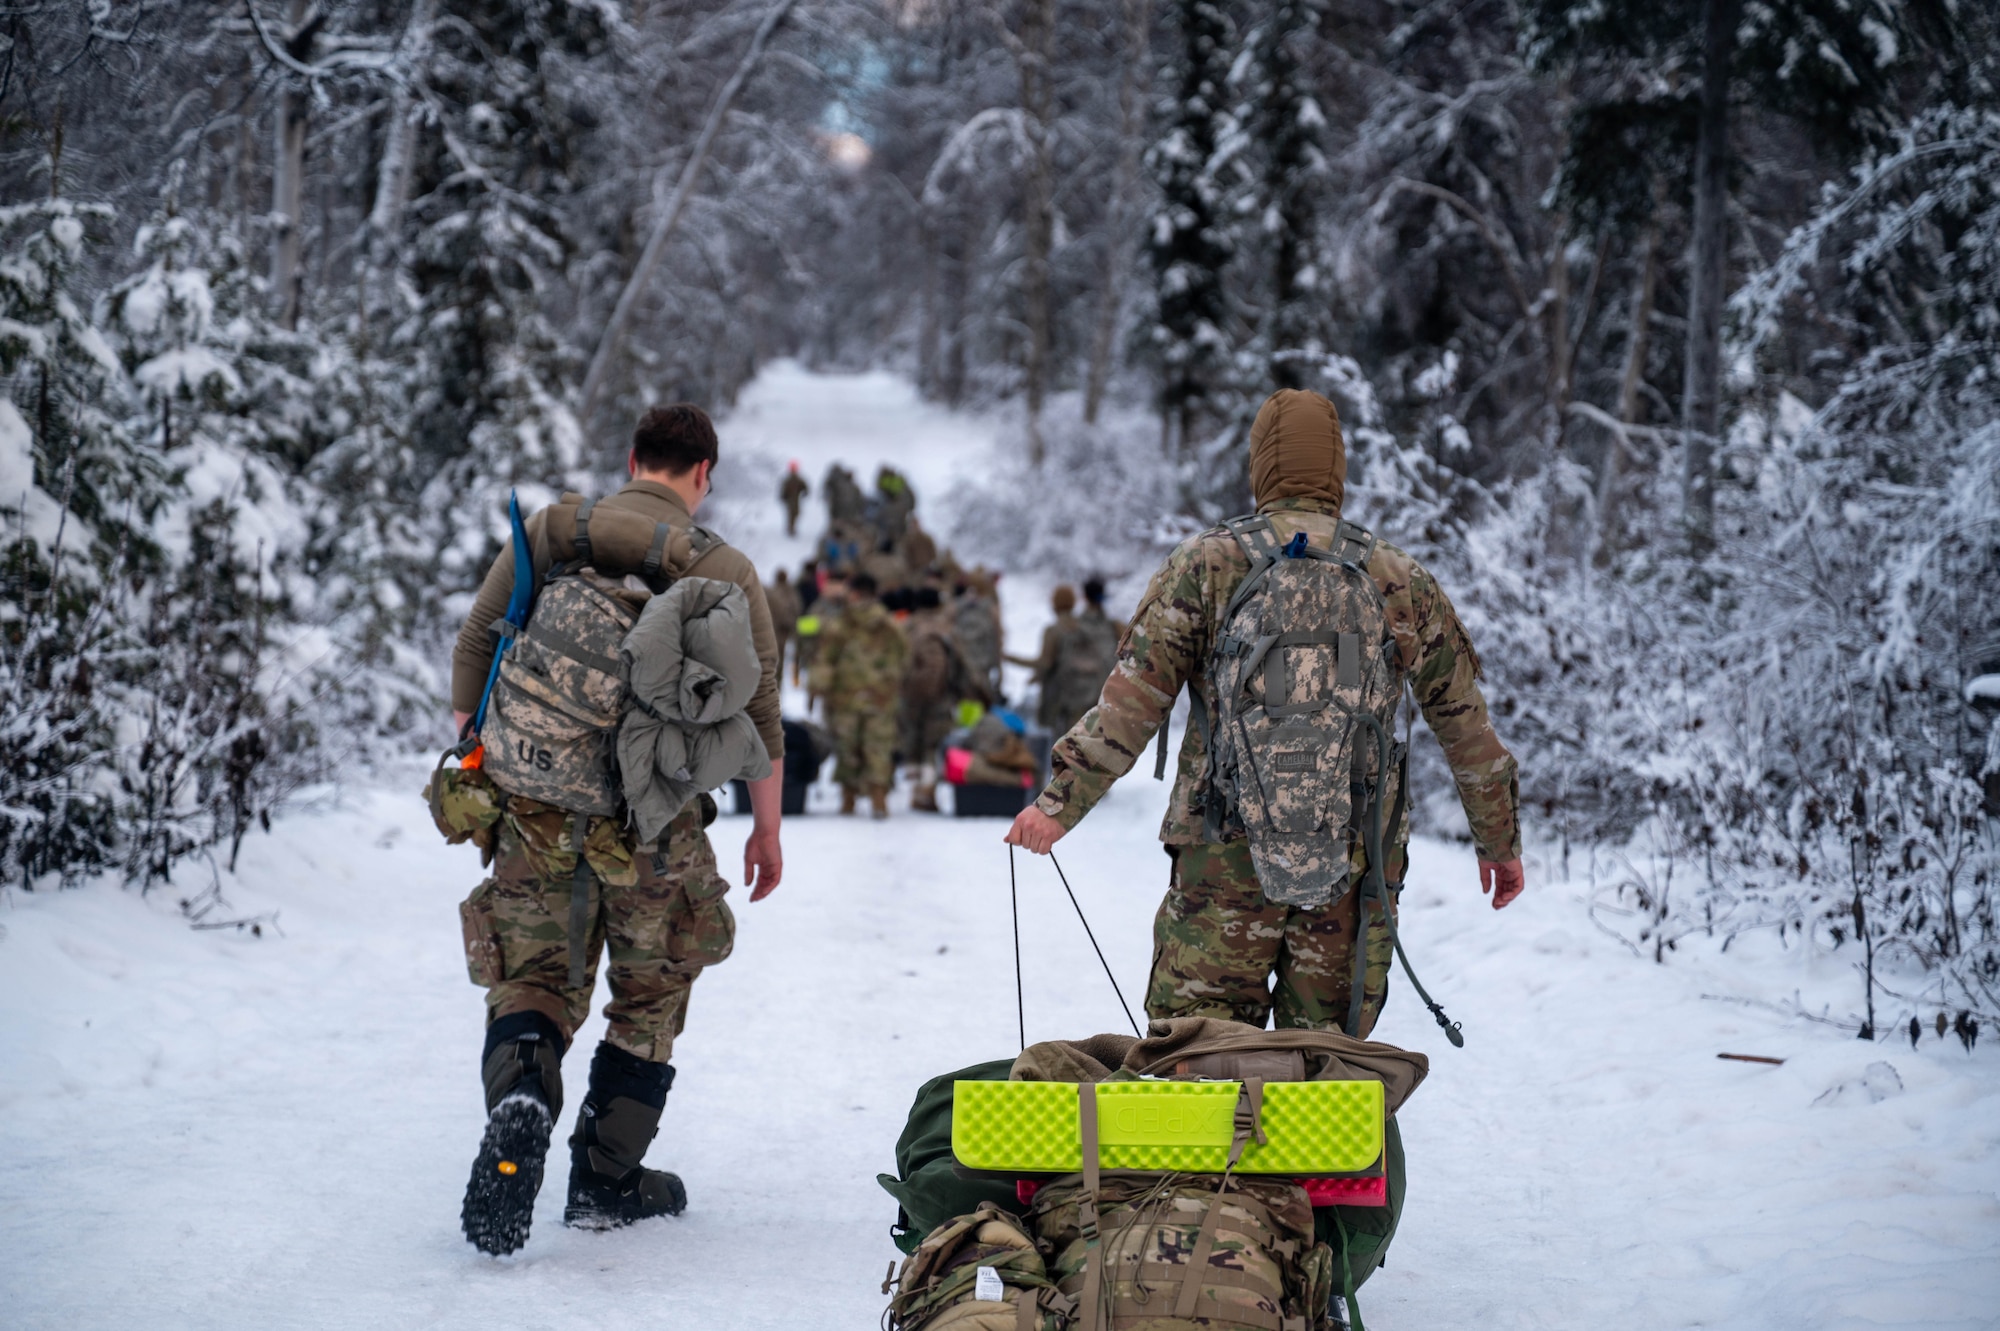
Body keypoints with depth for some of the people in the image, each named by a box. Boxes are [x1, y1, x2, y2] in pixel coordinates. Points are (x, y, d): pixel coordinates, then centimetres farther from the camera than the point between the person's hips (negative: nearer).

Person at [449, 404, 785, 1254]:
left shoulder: (548, 533, 6)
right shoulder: (726, 570, 3)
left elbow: (474, 647, 6)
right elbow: (759, 710, 6)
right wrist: (767, 829, 16)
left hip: (539, 801, 1)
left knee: (533, 977, 10)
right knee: (649, 995, 15)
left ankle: (519, 1101, -21)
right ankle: (606, 1179, 18)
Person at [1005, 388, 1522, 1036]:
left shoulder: (1204, 564, 1)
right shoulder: (1403, 581, 7)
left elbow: (1132, 703, -6)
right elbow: (1467, 725, 13)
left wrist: (1061, 801, -2)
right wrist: (1499, 840, 23)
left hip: (1226, 859, -2)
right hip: (1354, 861, 2)